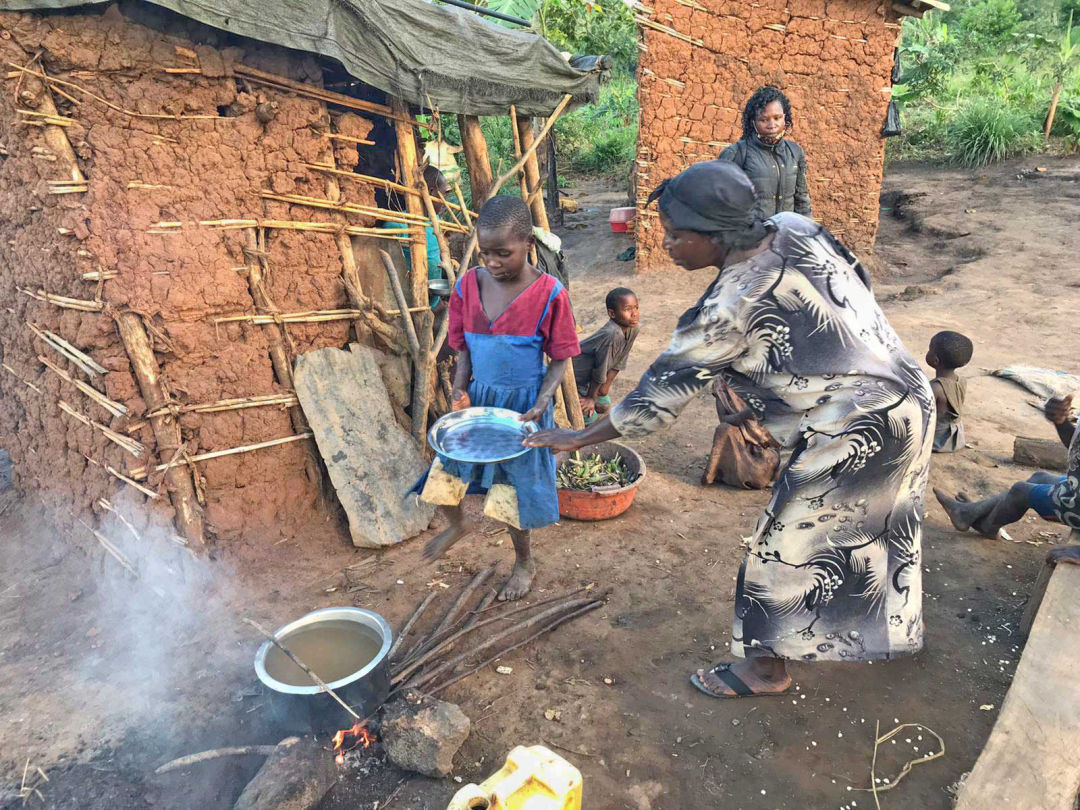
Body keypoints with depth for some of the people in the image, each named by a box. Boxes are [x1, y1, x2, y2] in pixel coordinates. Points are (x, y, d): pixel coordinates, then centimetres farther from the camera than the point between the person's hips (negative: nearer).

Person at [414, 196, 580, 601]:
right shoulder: (468, 286, -5)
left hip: (522, 407, -4)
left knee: (512, 493, 7)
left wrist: (541, 403, -21)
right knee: (443, 478, 10)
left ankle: (525, 564, 36)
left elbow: (559, 360, -8)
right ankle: (457, 525, 47)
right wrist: (460, 389, -11)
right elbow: (464, 349, 5)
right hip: (477, 400, 4)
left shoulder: (549, 293, -16)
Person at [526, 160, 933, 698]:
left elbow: (659, 396, -19)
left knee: (789, 543, 7)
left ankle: (768, 668, 27)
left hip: (853, 433, -9)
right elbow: (859, 278, 10)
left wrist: (579, 438, -8)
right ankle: (890, 630, 52)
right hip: (909, 397, 9)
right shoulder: (796, 229, -4)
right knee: (877, 528, 28)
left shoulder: (729, 307, -26)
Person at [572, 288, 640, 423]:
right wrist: (591, 397, -16)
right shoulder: (611, 334, -38)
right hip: (574, 375, -8)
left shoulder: (633, 330, -13)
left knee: (604, 406, 17)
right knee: (589, 416, -3)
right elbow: (600, 369, -27)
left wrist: (606, 385, -2)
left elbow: (619, 362, -2)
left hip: (590, 376, 8)